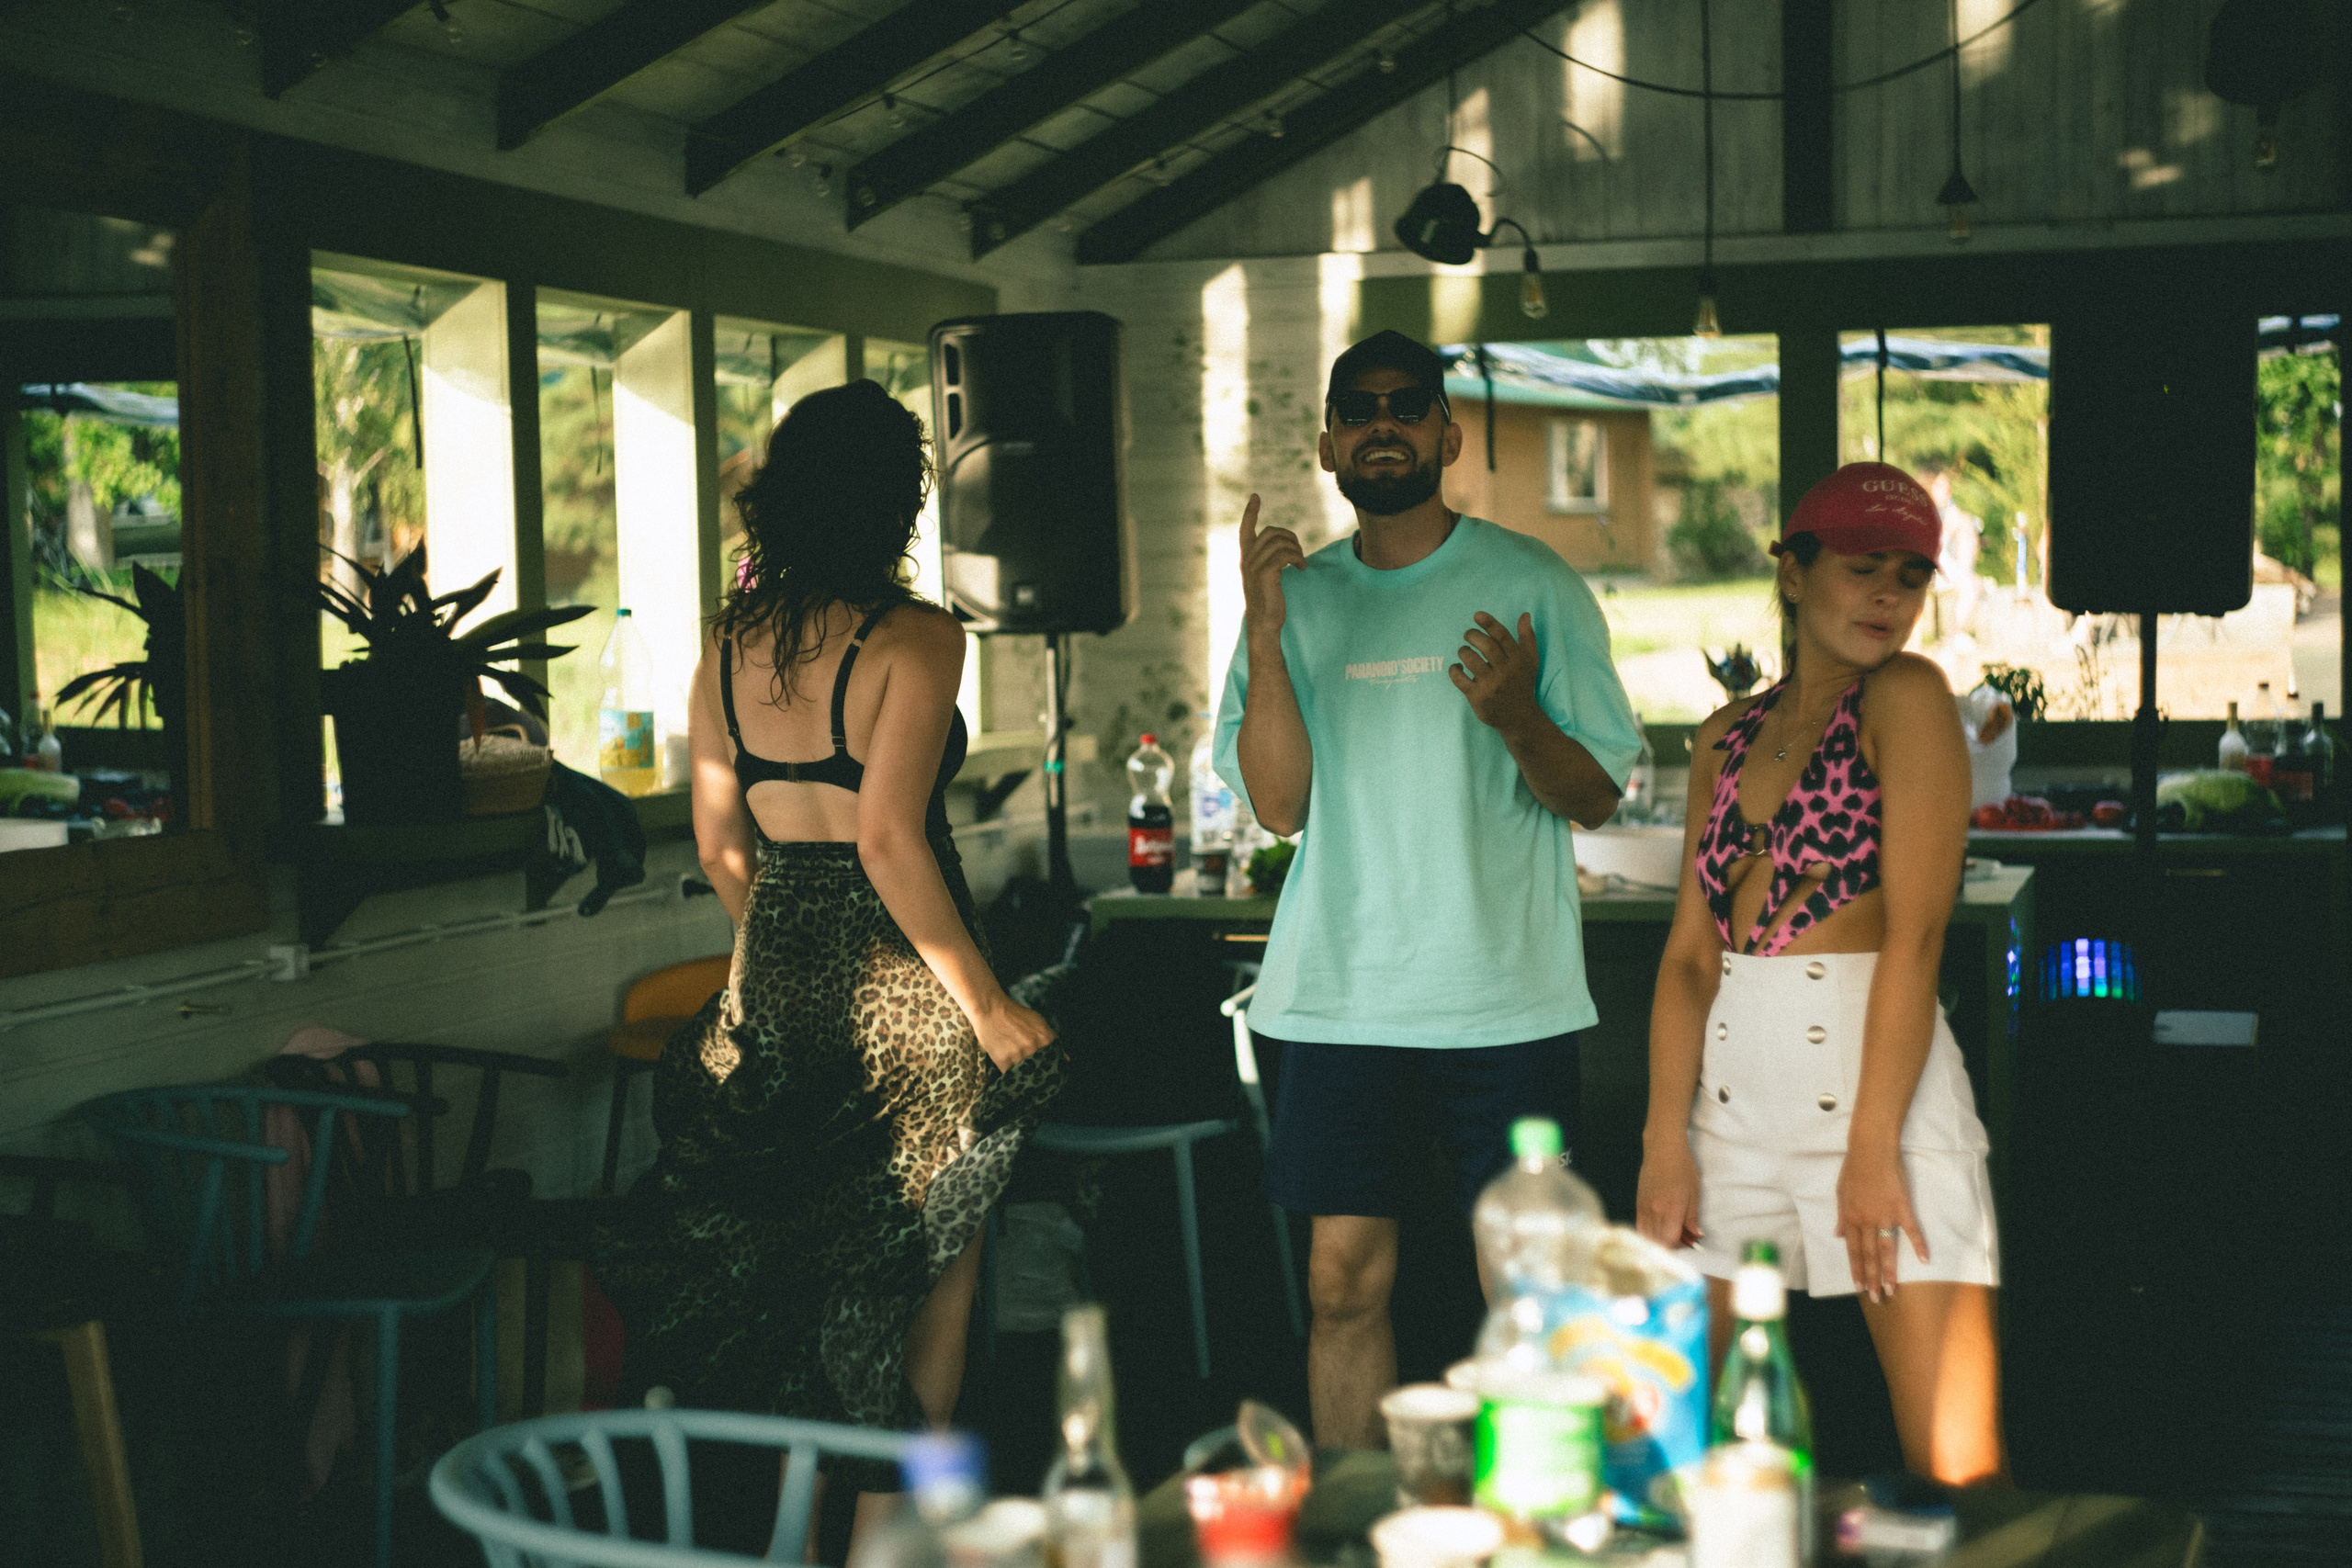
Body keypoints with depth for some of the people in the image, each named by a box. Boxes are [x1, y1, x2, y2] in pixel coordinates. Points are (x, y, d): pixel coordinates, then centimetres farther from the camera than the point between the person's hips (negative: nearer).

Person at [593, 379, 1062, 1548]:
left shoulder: (728, 644, 5)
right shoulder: (912, 639, -14)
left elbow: (721, 848, 9)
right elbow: (889, 843, -21)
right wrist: (985, 1001, -16)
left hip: (773, 991, 6)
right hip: (900, 993, -6)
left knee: (800, 1275, 17)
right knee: (929, 1276, 9)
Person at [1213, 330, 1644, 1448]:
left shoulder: (1533, 585, 3)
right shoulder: (1300, 597, 10)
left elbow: (1596, 800, 1)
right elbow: (1279, 804, 0)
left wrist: (1516, 719, -20)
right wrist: (1263, 636, -10)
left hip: (1509, 995, -2)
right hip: (1343, 994, 2)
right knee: (1344, 1282, 2)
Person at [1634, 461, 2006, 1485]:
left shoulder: (1905, 699, -3)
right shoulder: (1728, 738, 14)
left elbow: (1915, 936, -11)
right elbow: (1690, 950, 8)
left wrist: (1872, 1148, -17)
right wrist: (1665, 1141, -4)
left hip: (1880, 1071, -5)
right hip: (1731, 1084, 6)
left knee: (1956, 1468, -9)